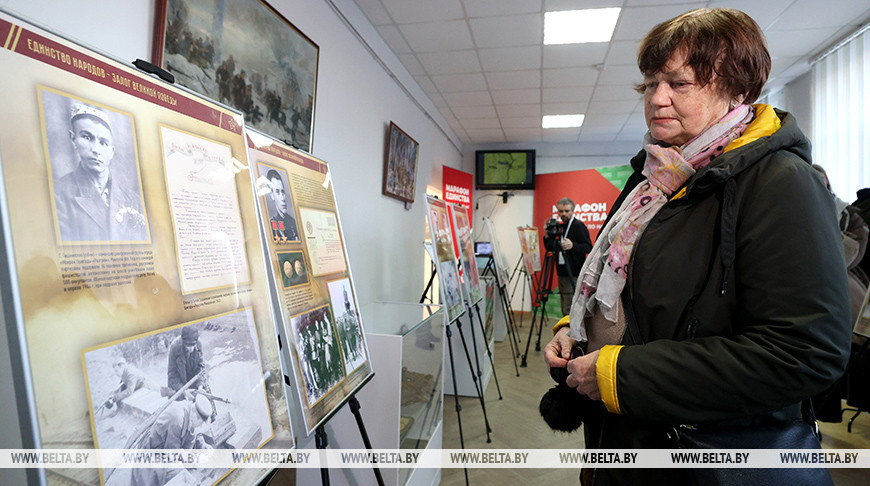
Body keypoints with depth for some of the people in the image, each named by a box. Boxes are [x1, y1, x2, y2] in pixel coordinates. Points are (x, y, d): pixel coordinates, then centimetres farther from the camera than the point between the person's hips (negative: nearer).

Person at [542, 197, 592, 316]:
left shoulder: (579, 226, -6)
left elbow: (588, 247, -14)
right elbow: (550, 247, 19)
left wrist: (573, 246, -30)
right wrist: (547, 236, 2)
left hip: (574, 275, -8)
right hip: (562, 274, 8)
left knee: (569, 310, -11)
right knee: (565, 310, 11)